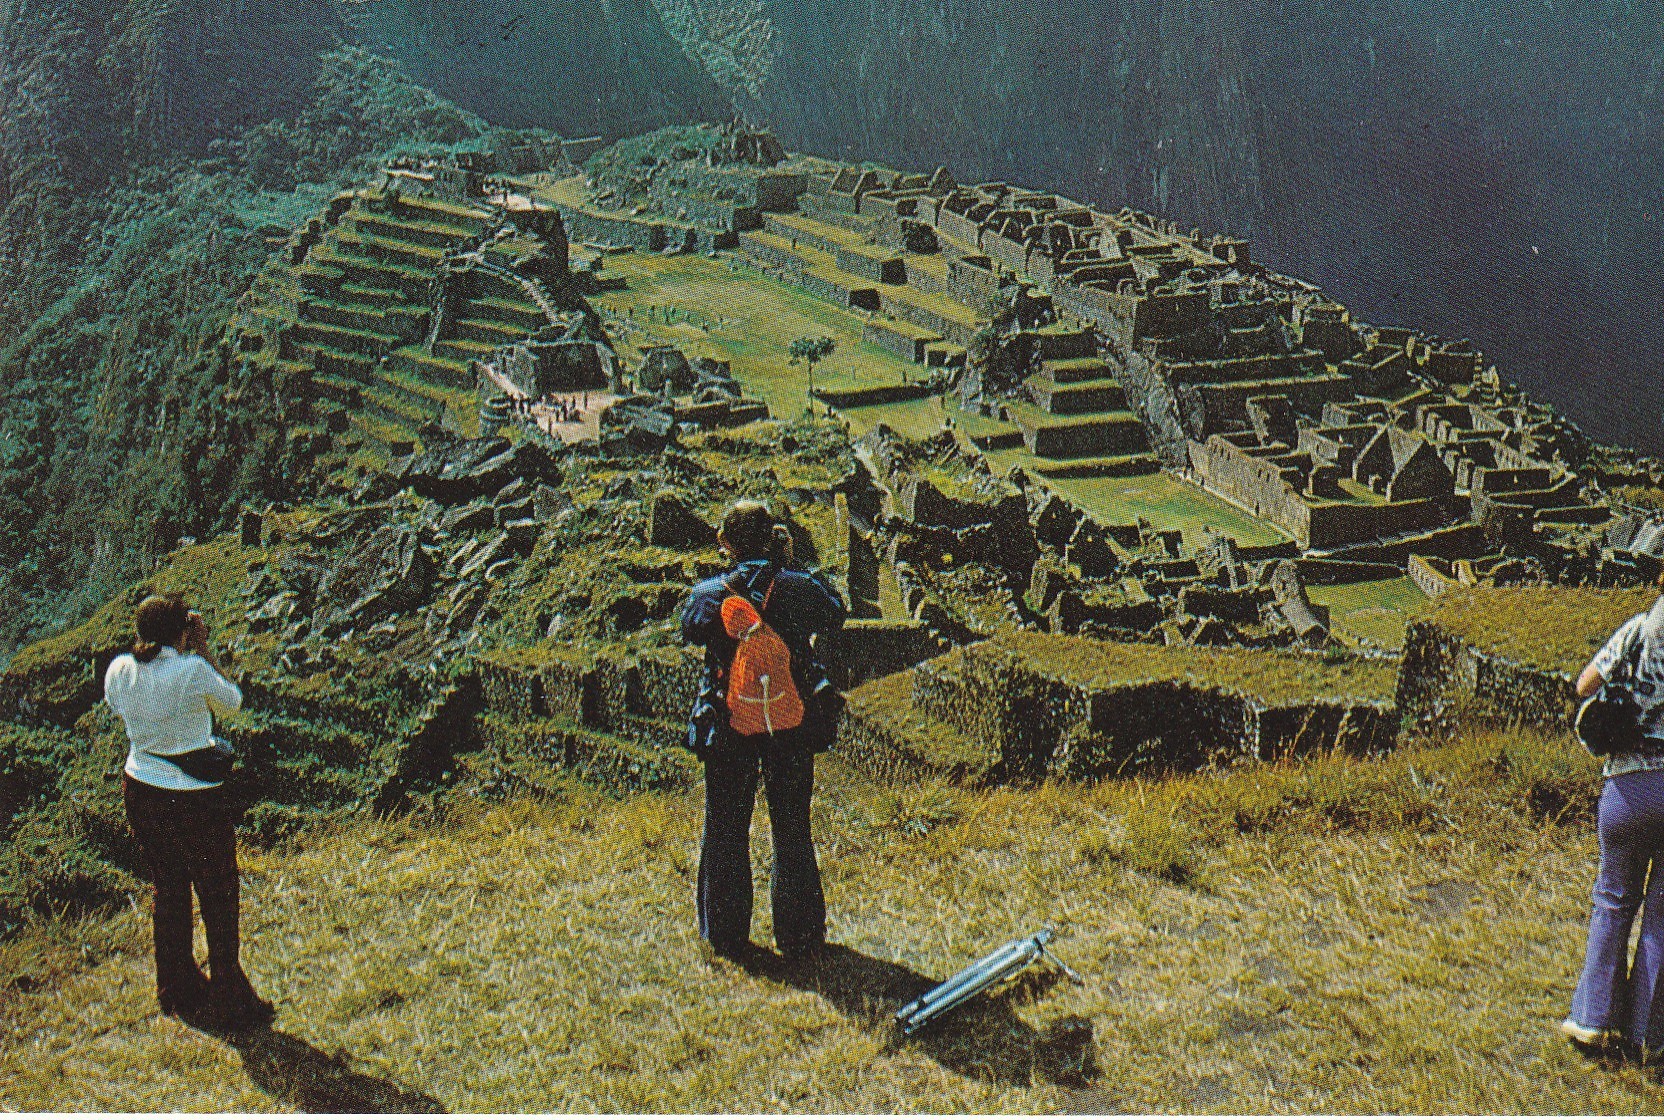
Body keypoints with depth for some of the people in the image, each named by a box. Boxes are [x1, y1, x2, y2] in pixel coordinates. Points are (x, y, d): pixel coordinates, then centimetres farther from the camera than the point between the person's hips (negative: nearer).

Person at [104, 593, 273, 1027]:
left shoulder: (118, 670, -6)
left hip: (141, 791, 6)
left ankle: (178, 992, 34)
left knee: (167, 891, 21)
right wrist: (204, 651, -3)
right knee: (218, 897, 9)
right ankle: (229, 1000, 17)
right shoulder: (192, 670, -21)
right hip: (196, 798, -6)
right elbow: (233, 702, -3)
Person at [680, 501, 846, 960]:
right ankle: (799, 934, 18)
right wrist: (796, 571, 11)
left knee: (725, 831, 13)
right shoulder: (800, 588, -9)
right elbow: (835, 617, 11)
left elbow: (688, 629, 11)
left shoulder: (711, 593, -10)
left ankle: (726, 933, 19)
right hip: (792, 728, 1)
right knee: (792, 831, 13)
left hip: (728, 726, -1)